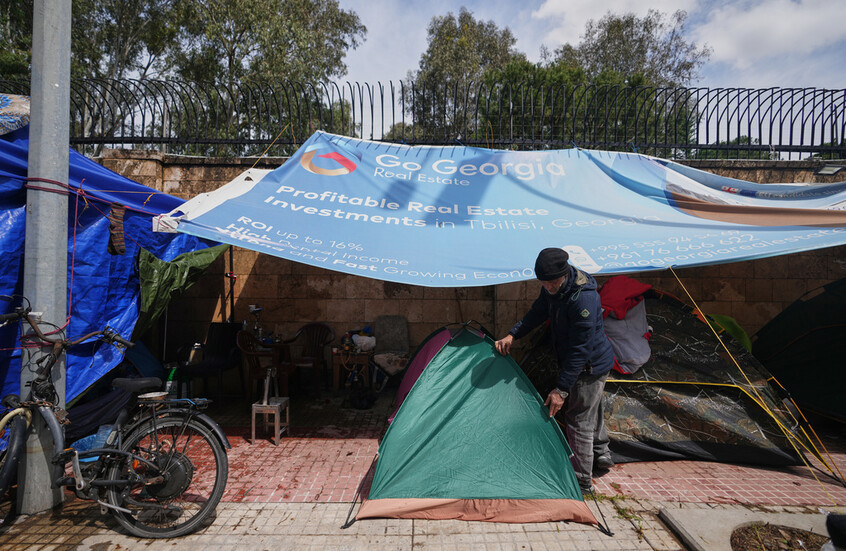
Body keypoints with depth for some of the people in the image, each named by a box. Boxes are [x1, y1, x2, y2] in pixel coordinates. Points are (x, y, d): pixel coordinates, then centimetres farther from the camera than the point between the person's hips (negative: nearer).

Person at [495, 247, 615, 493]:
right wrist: (512, 334, -1)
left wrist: (562, 389, -30)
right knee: (590, 410, 25)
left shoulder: (583, 299, -35)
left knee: (578, 419, 1)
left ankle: (582, 481, 17)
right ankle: (601, 456, 47)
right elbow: (537, 313, 10)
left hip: (591, 365, -9)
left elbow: (580, 349, -33)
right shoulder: (552, 288, -8)